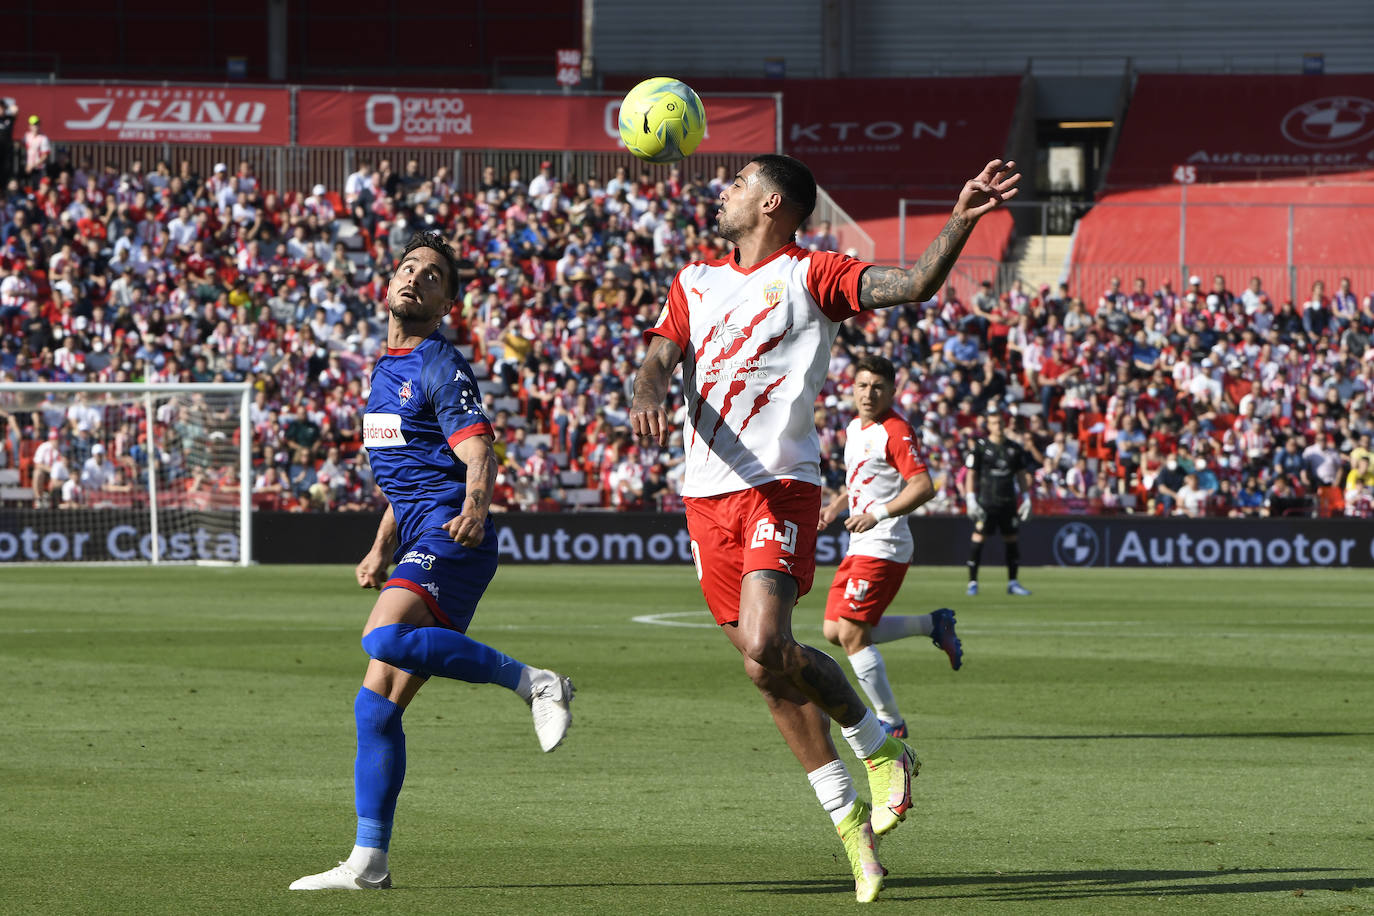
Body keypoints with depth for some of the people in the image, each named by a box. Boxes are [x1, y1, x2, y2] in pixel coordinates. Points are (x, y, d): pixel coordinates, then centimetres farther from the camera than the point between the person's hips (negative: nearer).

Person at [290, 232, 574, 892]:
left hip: (450, 538, -9)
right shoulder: (385, 370, 22)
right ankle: (368, 862, 4)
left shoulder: (440, 366, -5)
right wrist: (381, 548, 28)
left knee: (385, 636, -33)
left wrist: (475, 505, -37)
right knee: (376, 704, 3)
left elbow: (478, 453, -17)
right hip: (418, 542, 9)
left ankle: (531, 682, -21)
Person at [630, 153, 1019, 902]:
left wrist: (962, 219, -25)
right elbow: (661, 356, 5)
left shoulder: (809, 275, 1)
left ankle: (878, 747, 1)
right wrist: (647, 395, -18)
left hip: (779, 485, -6)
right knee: (765, 661, 6)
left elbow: (913, 284, -10)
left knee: (765, 649, -24)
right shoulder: (695, 282, 18)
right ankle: (848, 818, 16)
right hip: (707, 494, 6)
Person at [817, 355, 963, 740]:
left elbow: (923, 486, -22)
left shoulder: (896, 431, -13)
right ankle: (934, 624, 19)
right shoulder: (855, 428, 15)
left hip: (883, 546, -10)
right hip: (860, 546, 10)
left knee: (852, 634, -12)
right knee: (834, 630, 8)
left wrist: (877, 515, -30)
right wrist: (835, 506, 16)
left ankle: (890, 721, -2)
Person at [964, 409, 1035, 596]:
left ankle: (1013, 582, 11)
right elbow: (970, 474, -1)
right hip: (986, 501, -4)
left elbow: (1021, 474, 17)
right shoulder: (980, 447, 0)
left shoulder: (1014, 448, 11)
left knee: (1011, 538, 4)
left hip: (1008, 501, 4)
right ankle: (972, 582, -3)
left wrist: (1026, 497, 11)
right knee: (978, 537, -8)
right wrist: (970, 499, -9)